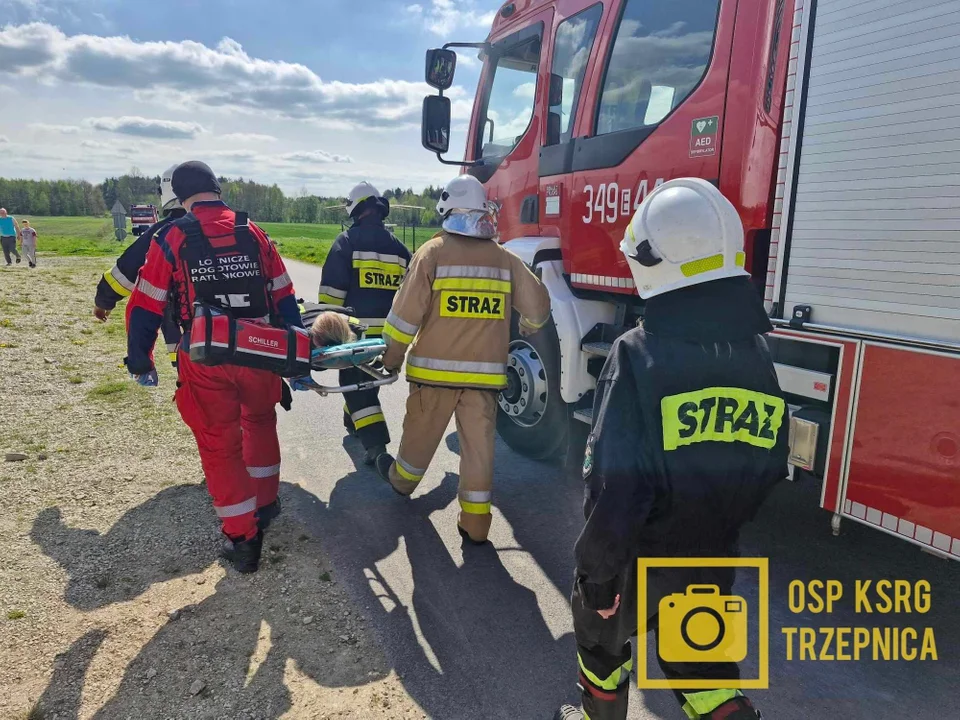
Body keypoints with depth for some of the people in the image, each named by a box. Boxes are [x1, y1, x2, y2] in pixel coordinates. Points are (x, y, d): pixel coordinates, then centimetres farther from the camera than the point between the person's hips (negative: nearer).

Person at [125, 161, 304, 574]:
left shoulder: (172, 238, -1)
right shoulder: (253, 232, 5)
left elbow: (147, 305, -1)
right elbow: (284, 298, 6)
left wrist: (139, 359, 11)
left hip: (204, 360, -2)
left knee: (218, 443, 10)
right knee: (260, 422, 26)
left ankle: (242, 538, 15)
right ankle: (266, 504, 38)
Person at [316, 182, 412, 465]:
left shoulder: (347, 241, -4)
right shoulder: (398, 247, 12)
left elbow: (332, 289, -8)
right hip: (388, 331, 5)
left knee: (354, 382, 1)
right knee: (370, 378, 23)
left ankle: (375, 442, -11)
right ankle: (354, 421, 42)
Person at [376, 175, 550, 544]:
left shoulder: (433, 252, -8)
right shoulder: (506, 258, 2)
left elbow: (407, 311, -10)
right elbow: (537, 306, 8)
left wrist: (392, 355, 2)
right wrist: (526, 330, 29)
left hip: (435, 367, -1)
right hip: (486, 371, 2)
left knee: (422, 432, 19)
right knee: (479, 444, 7)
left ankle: (402, 479, 44)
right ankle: (475, 521, 12)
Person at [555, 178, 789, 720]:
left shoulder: (640, 354, -25)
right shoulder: (756, 354, -5)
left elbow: (616, 483, -25)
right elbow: (769, 467, 3)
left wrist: (598, 568, -13)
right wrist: (720, 528, 16)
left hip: (637, 559, -4)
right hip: (713, 563, 5)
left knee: (603, 637, 23)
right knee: (702, 660, 25)